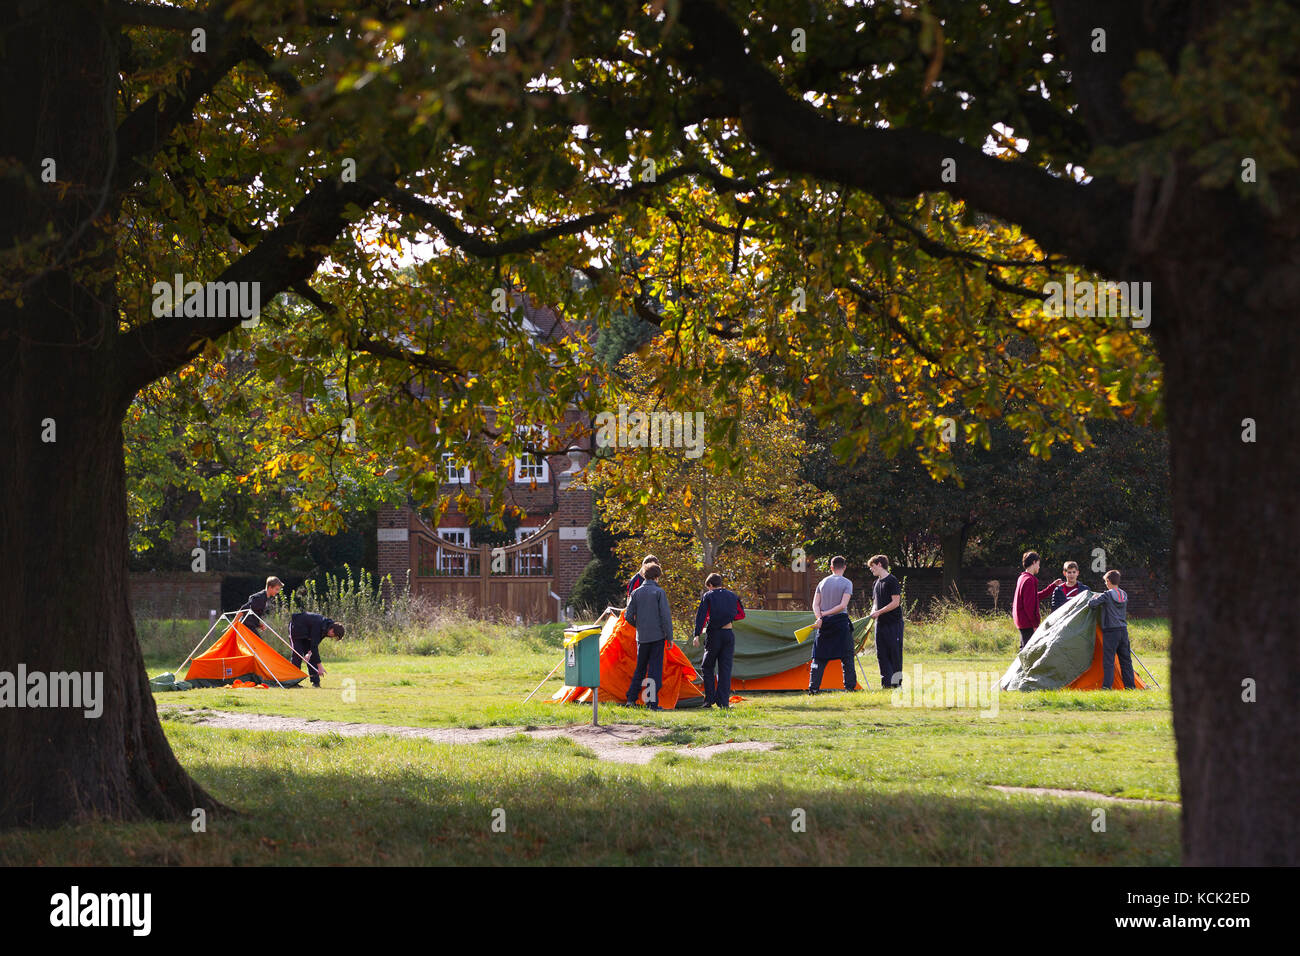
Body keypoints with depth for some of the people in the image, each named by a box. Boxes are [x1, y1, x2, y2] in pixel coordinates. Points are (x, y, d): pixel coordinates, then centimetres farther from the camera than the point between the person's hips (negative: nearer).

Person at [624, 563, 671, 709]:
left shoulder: (636, 593, 4)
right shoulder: (659, 592, -7)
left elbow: (628, 616, 4)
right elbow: (666, 615, -10)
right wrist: (669, 636, -4)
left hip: (642, 637, 4)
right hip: (658, 636, -4)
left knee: (640, 668, 14)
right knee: (655, 668, 0)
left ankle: (631, 699, 11)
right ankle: (652, 702, -4)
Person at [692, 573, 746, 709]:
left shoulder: (708, 596, -2)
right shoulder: (732, 596, 9)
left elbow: (701, 616, -9)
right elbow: (741, 614, 17)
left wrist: (697, 635, -12)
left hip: (714, 634, -3)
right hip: (729, 633, 3)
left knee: (708, 667, 9)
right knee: (725, 668, 5)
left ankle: (710, 699, 2)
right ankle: (724, 701, 0)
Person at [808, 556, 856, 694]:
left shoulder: (822, 582, 9)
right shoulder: (847, 583, -4)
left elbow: (815, 604, 2)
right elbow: (843, 605, -12)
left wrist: (819, 617, -10)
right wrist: (825, 614, -8)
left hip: (824, 624, 3)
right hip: (841, 621, -3)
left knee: (819, 657, 6)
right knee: (846, 657, 2)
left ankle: (813, 687, 2)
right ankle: (850, 686, 0)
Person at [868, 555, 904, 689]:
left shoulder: (892, 581, -8)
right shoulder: (876, 583, 16)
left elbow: (896, 602, -14)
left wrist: (879, 612, -14)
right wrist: (873, 612, 3)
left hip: (894, 623, -8)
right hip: (880, 623, 8)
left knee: (895, 653, -5)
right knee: (881, 654, 5)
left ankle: (897, 683, 0)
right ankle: (886, 683, 9)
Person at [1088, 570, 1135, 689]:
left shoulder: (1106, 595, -11)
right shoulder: (1124, 595, 9)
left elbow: (1091, 604, -11)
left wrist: (1095, 597, 12)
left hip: (1110, 631, -6)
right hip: (1123, 630, 6)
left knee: (1108, 661, -6)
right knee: (1126, 660, 12)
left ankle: (1107, 686, -13)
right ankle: (1130, 685, 15)